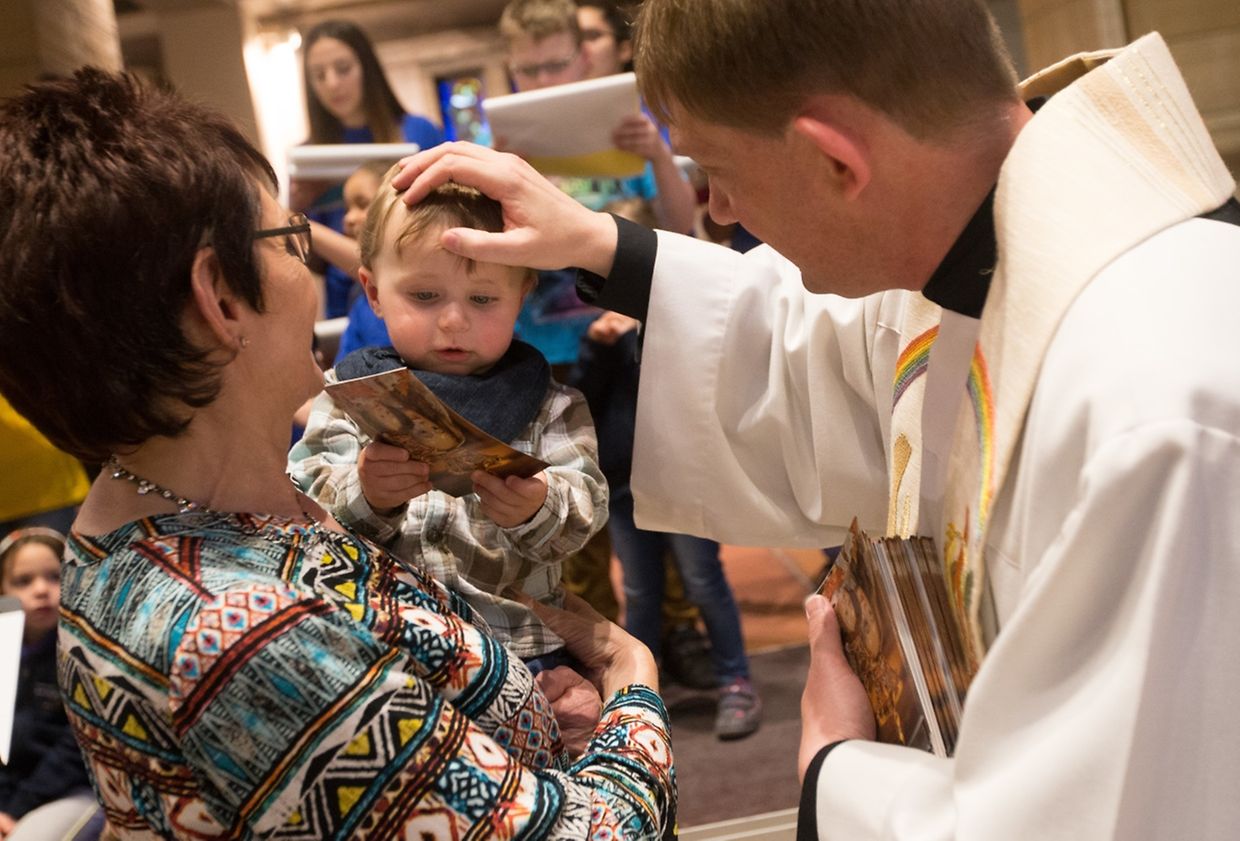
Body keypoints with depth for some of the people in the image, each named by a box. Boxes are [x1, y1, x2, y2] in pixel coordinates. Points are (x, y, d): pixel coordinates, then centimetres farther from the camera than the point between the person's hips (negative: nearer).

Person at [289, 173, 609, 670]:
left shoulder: (548, 405, 10)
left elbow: (585, 509, -4)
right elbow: (305, 503, -2)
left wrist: (536, 510, -26)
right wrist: (364, 496, -23)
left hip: (517, 647, 2)